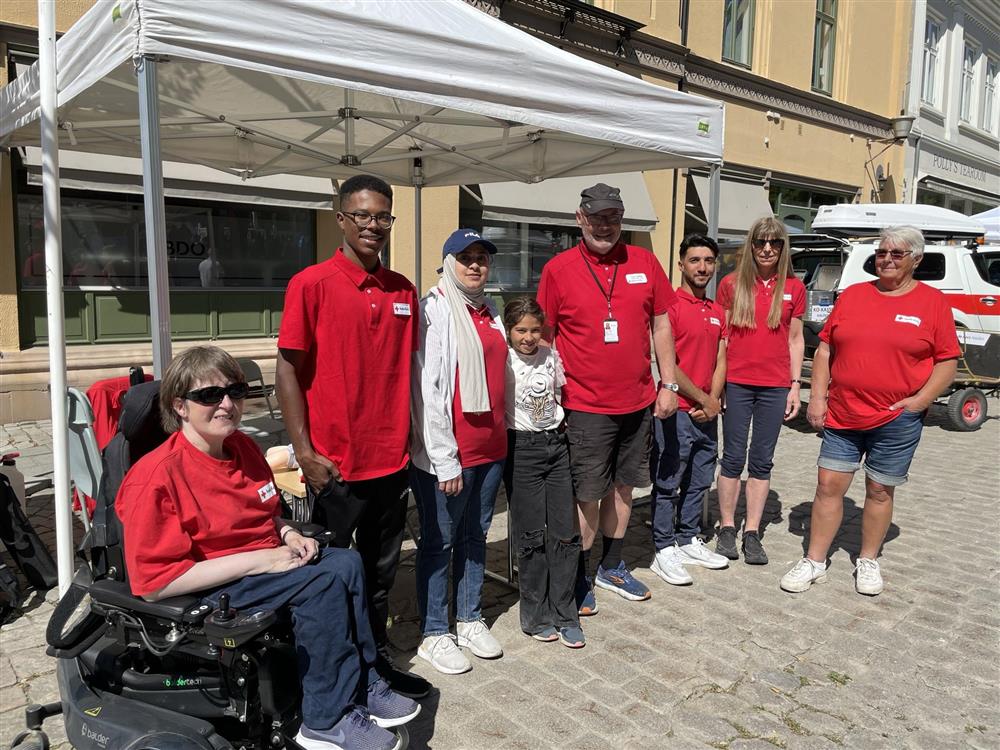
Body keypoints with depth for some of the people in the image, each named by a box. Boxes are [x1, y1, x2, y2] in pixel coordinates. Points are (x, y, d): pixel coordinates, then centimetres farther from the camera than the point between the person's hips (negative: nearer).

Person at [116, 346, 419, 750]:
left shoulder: (243, 447, 5)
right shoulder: (156, 477, -20)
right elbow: (153, 582, -24)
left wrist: (289, 535, -2)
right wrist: (260, 560, -25)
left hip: (267, 563, 8)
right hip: (202, 593, -8)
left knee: (347, 561, -5)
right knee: (323, 581, -22)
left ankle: (363, 686, 5)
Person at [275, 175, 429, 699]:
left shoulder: (403, 291, 6)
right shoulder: (311, 284, -9)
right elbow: (287, 370, -9)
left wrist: (409, 439, 12)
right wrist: (305, 452, -13)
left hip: (392, 461, 5)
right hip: (334, 465, -5)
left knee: (381, 571, 18)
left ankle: (376, 659, 36)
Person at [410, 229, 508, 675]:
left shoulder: (490, 311, 12)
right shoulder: (434, 310, -10)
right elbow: (427, 391, -15)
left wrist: (502, 436, 14)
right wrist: (444, 461, -17)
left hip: (491, 447, 7)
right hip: (448, 453, -7)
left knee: (475, 536, 17)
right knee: (439, 542, 6)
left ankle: (470, 621, 32)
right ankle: (434, 635, 21)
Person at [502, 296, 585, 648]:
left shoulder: (551, 355, 6)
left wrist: (558, 430, 10)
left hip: (556, 443, 5)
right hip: (521, 448, -4)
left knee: (565, 533, 4)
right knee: (532, 536, 2)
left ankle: (564, 614, 16)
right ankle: (536, 615, 17)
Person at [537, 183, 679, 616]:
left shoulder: (645, 263, 4)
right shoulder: (558, 269, -5)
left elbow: (661, 325, 10)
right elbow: (544, 337, 0)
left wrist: (668, 384, 7)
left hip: (637, 401, 4)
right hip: (586, 405, -4)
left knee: (624, 484, 15)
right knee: (587, 493, 2)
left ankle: (611, 566, 33)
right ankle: (580, 576, 20)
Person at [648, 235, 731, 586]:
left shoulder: (717, 312, 13)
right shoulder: (670, 305, -11)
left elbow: (720, 362, 12)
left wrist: (713, 402, -4)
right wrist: (703, 400, -10)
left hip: (707, 412, 8)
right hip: (677, 411, -7)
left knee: (699, 482, 16)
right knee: (668, 484, 2)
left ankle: (689, 541, 30)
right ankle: (664, 551, 12)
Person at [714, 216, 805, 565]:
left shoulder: (793, 288, 6)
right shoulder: (731, 284, 1)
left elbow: (795, 339, 10)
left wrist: (795, 385, 5)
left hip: (775, 386, 2)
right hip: (737, 382, -1)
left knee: (762, 461, 7)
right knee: (733, 458, 4)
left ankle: (752, 532, 17)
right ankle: (726, 528, 17)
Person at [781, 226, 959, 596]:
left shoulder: (932, 301, 1)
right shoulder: (852, 295, 7)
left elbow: (948, 360, 1)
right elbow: (825, 348, 7)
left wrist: (920, 400, -11)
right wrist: (817, 398, -1)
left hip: (896, 420, -2)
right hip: (841, 415, 2)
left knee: (880, 490, 10)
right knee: (828, 485, 3)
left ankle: (868, 562, 27)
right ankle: (814, 562, 14)